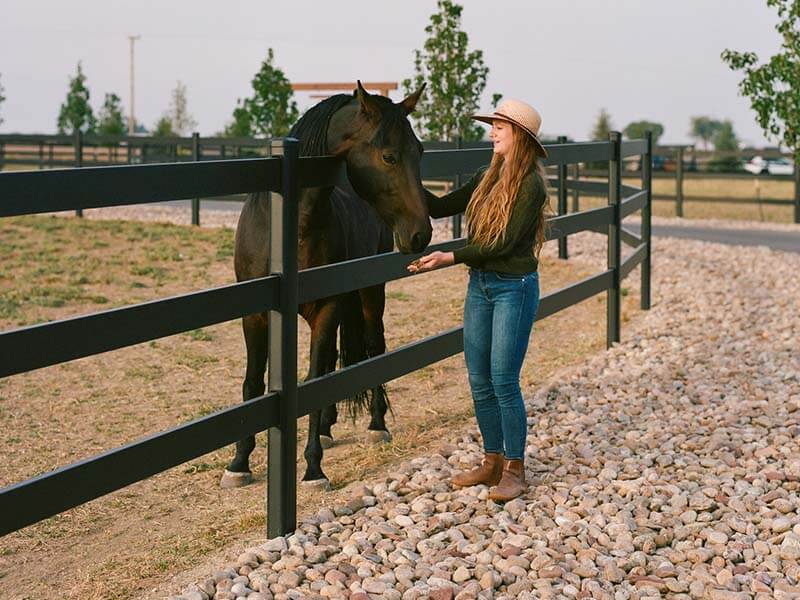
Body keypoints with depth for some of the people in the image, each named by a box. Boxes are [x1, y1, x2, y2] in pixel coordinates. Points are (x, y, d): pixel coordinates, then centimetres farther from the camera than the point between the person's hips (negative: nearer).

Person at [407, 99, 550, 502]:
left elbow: (505, 243, -19)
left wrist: (451, 257, -21)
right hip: (480, 284, 8)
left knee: (504, 381, -6)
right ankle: (492, 461, 21)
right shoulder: (489, 176, 10)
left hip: (514, 287, -8)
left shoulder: (530, 184, -13)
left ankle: (514, 470, 6)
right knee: (479, 381, 9)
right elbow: (441, 208, 14)